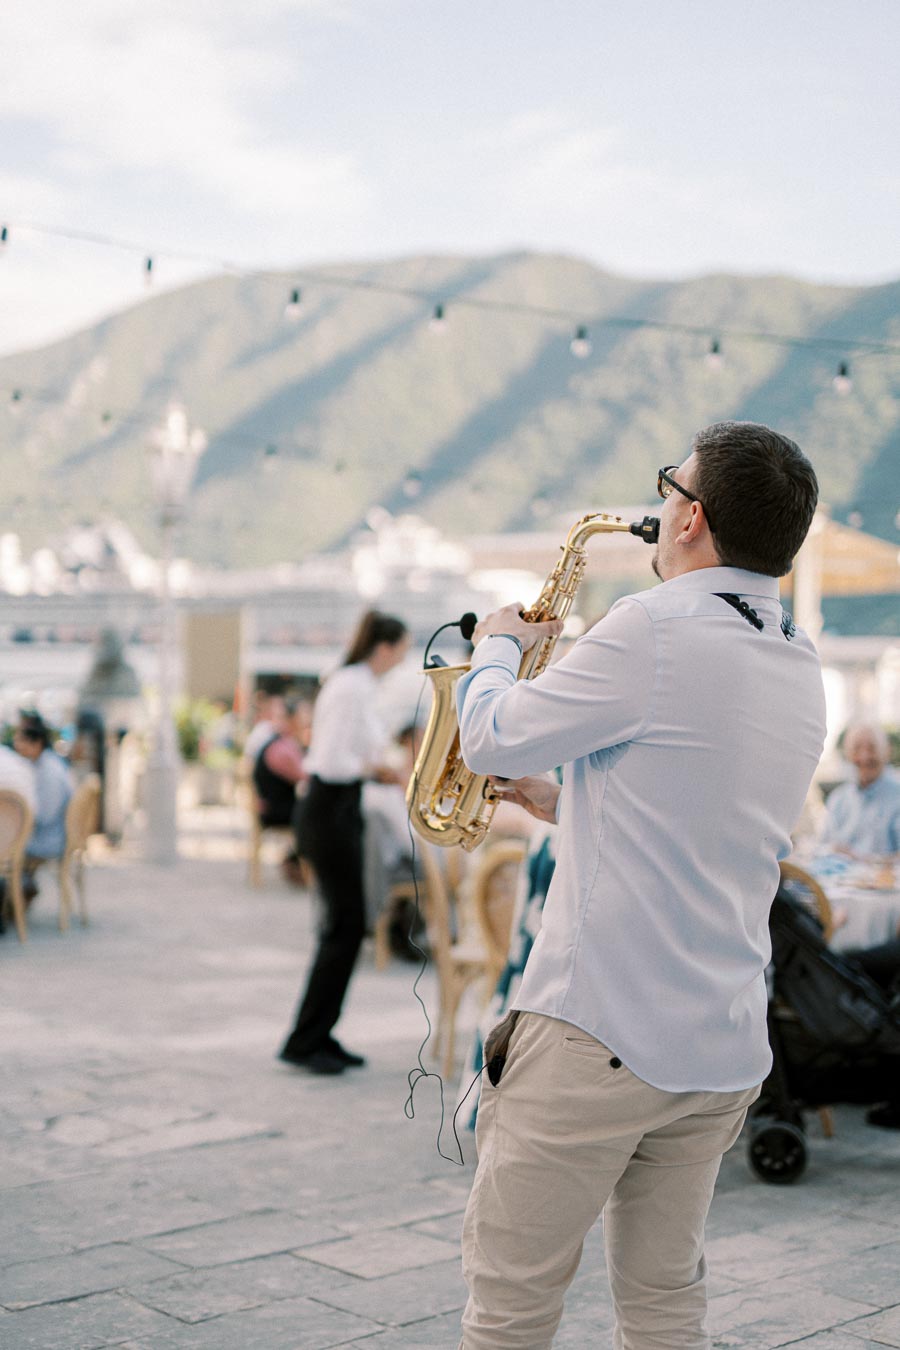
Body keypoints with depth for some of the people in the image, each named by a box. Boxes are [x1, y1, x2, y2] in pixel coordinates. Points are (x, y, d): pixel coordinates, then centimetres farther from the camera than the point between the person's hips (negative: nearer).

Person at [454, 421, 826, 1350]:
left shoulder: (655, 631, -16)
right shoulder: (800, 672, 11)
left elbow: (492, 740, -7)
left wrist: (498, 648, 11)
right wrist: (566, 804, 22)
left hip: (599, 1029, -8)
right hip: (726, 1047, 8)